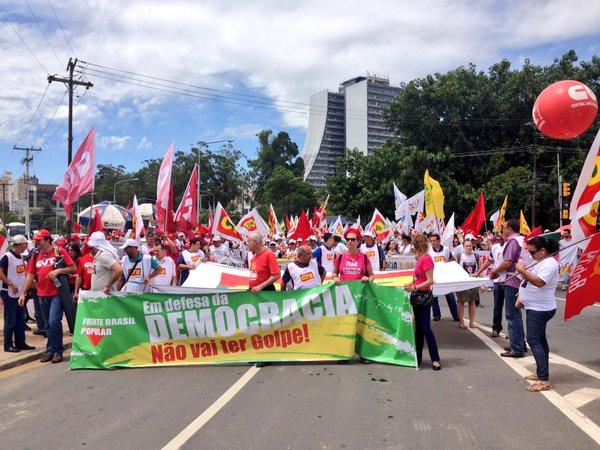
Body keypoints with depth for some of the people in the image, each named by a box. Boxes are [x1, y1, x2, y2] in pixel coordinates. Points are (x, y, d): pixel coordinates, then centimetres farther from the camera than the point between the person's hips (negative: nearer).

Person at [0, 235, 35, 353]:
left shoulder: (21, 257, 11)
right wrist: (11, 284, -20)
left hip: (20, 293, 8)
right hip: (10, 294, -8)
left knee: (21, 320, 12)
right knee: (10, 321, 0)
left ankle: (20, 343, 19)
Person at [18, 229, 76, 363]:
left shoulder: (59, 251, -3)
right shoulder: (36, 256, 11)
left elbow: (73, 268, -5)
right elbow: (30, 276, 13)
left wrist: (58, 270, -19)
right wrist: (23, 294, 8)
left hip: (57, 293, -5)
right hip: (43, 295, 6)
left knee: (54, 322, -13)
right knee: (48, 325, 12)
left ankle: (57, 351, -1)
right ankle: (50, 351, 21)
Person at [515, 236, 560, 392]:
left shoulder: (549, 264, -18)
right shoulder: (541, 262, 14)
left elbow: (539, 282, -33)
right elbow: (531, 283, 20)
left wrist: (522, 271, -26)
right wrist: (521, 299, 16)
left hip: (540, 309, -11)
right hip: (536, 308, 11)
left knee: (534, 340, -14)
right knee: (540, 340, 16)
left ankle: (544, 380, -15)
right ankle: (542, 373, 26)